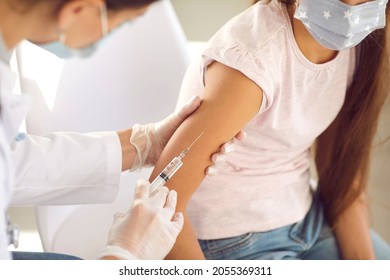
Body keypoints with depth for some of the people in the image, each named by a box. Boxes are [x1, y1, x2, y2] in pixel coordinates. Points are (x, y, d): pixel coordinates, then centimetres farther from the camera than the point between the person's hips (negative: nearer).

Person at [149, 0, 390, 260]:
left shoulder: (359, 44, -8)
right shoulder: (253, 56, -30)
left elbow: (345, 170, 1)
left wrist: (364, 260, -7)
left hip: (310, 217, 7)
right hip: (232, 239, -7)